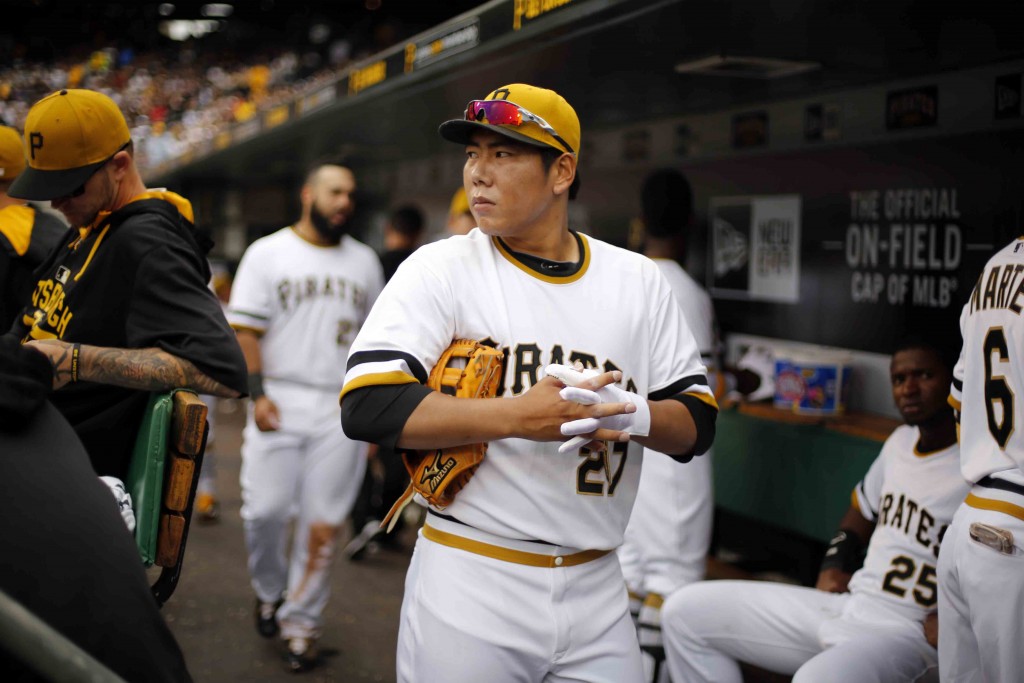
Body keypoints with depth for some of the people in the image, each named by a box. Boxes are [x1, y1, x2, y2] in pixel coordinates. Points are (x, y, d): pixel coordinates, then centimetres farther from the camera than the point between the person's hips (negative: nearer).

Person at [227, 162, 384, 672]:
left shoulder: (364, 261, 12)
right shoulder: (267, 253, 4)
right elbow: (246, 330, -1)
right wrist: (257, 395, -11)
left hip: (342, 410, 2)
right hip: (280, 402, -1)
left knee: (322, 524, 0)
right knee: (265, 510, -6)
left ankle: (300, 621, 14)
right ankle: (269, 592, 23)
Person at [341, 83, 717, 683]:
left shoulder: (638, 280, 5)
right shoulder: (440, 268, -5)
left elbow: (698, 422, 5)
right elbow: (367, 407, -16)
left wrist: (630, 415, -17)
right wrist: (518, 416, -24)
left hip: (596, 588, 3)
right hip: (470, 586, -3)